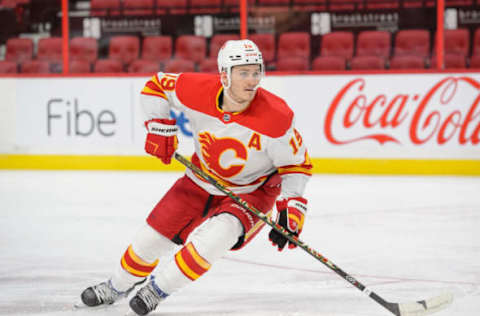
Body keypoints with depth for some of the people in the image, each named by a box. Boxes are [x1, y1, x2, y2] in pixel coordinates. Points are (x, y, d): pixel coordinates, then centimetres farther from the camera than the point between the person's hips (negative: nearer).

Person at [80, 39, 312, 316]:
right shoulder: (198, 91, -23)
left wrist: (291, 209, -25)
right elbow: (156, 86, -2)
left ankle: (158, 289, -7)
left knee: (217, 236, -29)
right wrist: (160, 127, -10)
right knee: (153, 236, 6)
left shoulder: (276, 116, -29)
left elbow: (296, 164, -16)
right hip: (202, 181, 3)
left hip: (252, 191, -3)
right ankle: (117, 287, 36)